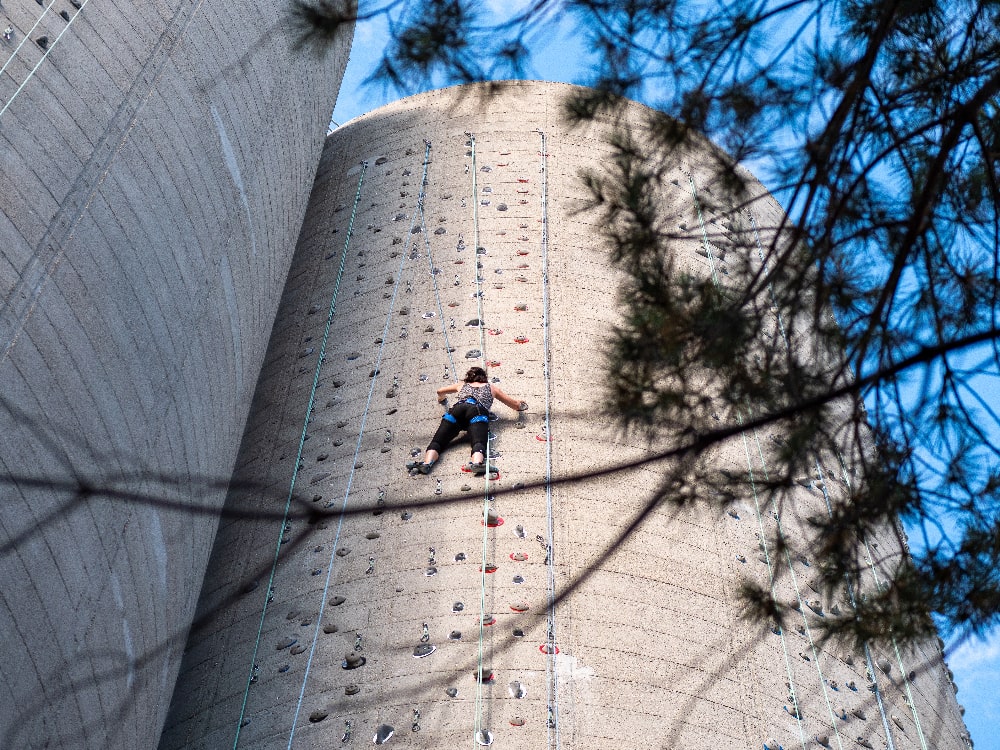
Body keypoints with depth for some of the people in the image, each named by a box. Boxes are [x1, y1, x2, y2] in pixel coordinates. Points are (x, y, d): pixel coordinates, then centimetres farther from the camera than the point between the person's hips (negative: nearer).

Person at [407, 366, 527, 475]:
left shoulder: (462, 385, 40)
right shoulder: (491, 388, 36)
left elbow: (440, 391, 56)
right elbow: (516, 405, 38)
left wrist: (442, 399, 79)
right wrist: (521, 405, 62)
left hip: (458, 409, 2)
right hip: (478, 410, -2)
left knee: (438, 440, -11)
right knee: (479, 442, -27)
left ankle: (427, 463, -41)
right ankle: (476, 463, -60)